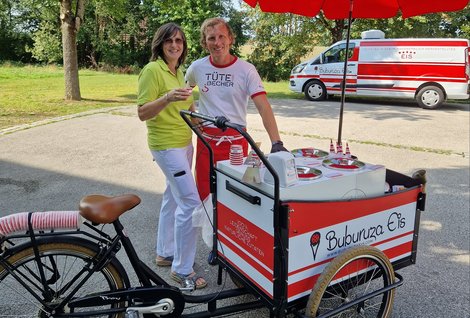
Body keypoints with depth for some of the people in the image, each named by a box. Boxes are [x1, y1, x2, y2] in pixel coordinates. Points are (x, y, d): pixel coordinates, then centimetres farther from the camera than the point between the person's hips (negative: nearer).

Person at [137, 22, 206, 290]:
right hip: (167, 145, -9)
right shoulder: (153, 70, -12)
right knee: (191, 202, -12)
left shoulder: (179, 72, 13)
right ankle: (182, 269, 0)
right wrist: (167, 98, -32)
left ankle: (165, 253, 32)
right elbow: (142, 113, -17)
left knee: (173, 197, 16)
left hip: (184, 142, 9)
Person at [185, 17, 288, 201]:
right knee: (205, 195, 9)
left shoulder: (246, 70, -9)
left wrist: (276, 142, -29)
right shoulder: (197, 67, 0)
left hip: (236, 141, -2)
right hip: (206, 140, 2)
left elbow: (264, 107, -18)